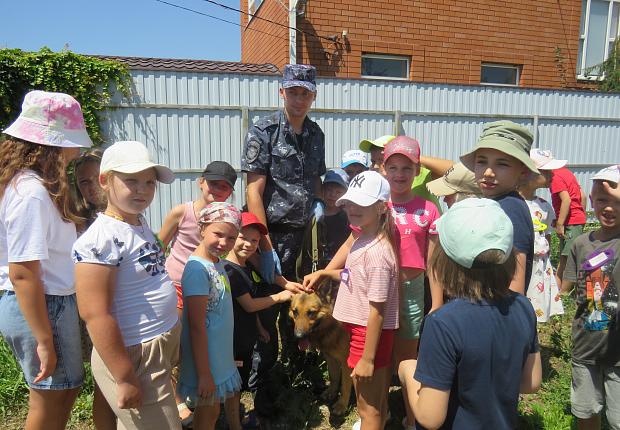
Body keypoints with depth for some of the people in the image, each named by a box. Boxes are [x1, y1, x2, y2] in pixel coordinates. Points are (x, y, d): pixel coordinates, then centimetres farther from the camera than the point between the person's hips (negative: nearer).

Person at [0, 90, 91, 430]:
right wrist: (44, 341, -21)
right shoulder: (32, 193, -23)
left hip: (53, 301, 9)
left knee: (66, 389, 23)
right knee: (49, 402, 11)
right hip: (42, 308, -9)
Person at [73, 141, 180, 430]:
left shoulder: (140, 223, 5)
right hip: (134, 356, -9)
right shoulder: (101, 239, -23)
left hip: (163, 345, 9)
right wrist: (125, 379, -23)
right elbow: (95, 315, -25)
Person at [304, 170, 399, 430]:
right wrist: (326, 273, 10)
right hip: (362, 329, 9)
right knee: (377, 401, 28)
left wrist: (367, 358, -19)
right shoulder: (363, 241, 3)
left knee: (369, 409, 10)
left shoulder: (377, 252, -26)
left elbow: (376, 311, -23)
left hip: (370, 333, -9)